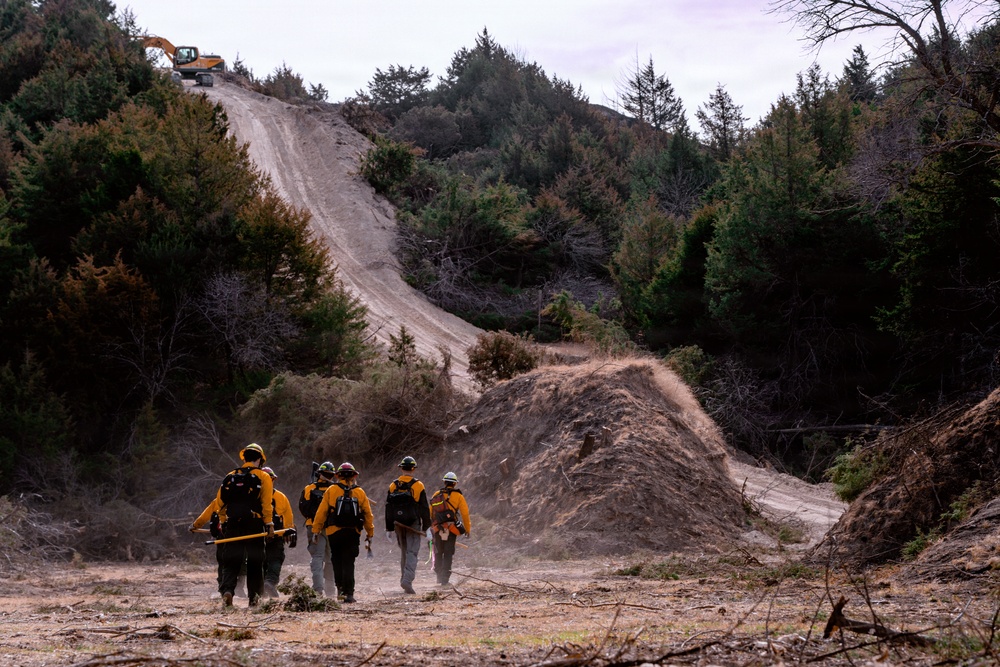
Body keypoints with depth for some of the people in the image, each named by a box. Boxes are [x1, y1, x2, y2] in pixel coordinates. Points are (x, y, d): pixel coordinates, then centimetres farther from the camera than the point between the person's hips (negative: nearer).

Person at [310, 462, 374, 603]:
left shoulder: (331, 490, 1)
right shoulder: (360, 492, 5)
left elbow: (321, 512, -2)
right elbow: (368, 515, 7)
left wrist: (315, 531, 2)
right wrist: (370, 534, 14)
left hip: (334, 532, -1)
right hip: (353, 533, 1)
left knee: (337, 561, 14)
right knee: (348, 563, 3)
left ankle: (340, 588, 7)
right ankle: (348, 593, -3)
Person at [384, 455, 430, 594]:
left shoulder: (393, 486, 5)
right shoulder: (418, 486, -6)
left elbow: (388, 508, 8)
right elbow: (424, 508, -4)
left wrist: (389, 528, 13)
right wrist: (426, 527, 4)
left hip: (398, 524, 4)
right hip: (413, 524, -4)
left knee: (403, 551, 18)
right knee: (412, 552, -5)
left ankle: (404, 579, 22)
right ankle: (407, 580, -19)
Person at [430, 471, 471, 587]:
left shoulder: (436, 495, 9)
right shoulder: (458, 496, 2)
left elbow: (430, 513, 8)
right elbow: (465, 514, 1)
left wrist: (432, 527, 19)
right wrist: (467, 530, 9)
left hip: (437, 529, 3)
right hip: (451, 530, -3)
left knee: (438, 554, 17)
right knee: (448, 555, 1)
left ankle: (439, 577, 20)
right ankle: (445, 579, -4)